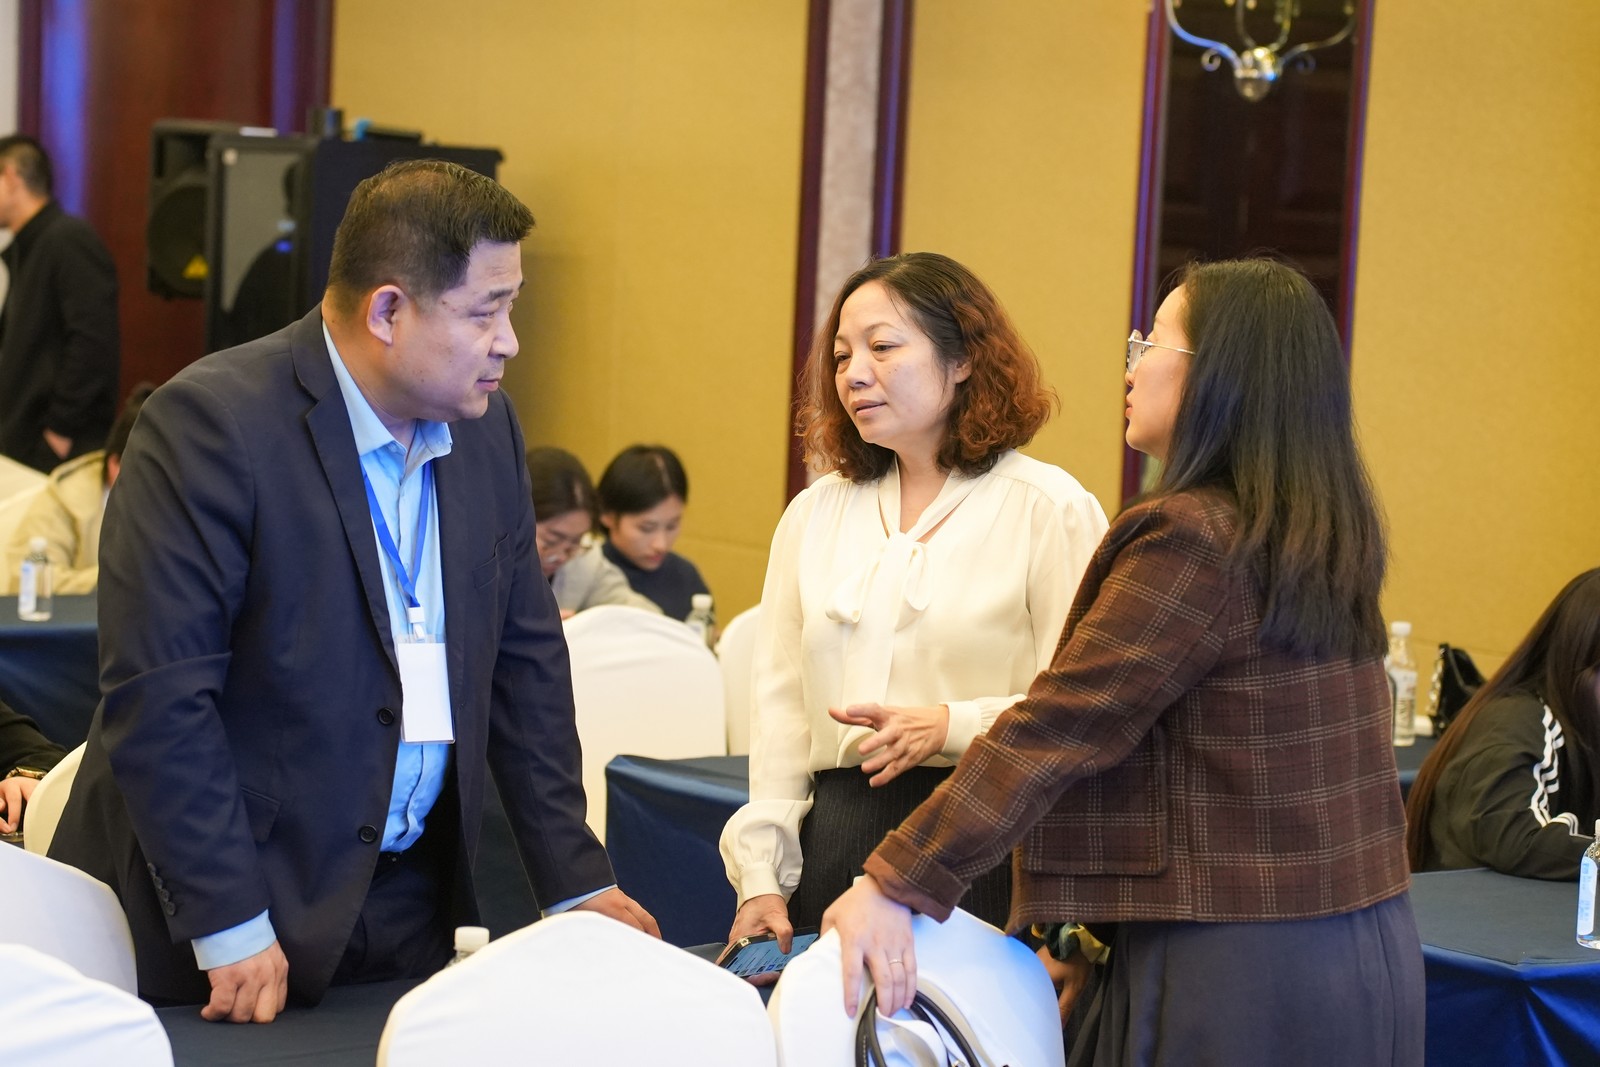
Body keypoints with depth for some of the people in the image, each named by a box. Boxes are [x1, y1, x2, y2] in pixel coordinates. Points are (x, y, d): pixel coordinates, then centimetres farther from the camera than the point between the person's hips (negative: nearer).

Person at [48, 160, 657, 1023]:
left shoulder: (486, 430, 6)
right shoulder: (210, 425, -17)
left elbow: (524, 660, 12)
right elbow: (156, 697, -21)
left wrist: (578, 884, 8)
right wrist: (229, 927, -21)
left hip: (415, 905, 6)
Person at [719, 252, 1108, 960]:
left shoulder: (1049, 509, -1)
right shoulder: (813, 515, 16)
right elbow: (779, 707, 12)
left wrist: (953, 727, -21)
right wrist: (762, 878, 5)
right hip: (836, 842, 4)